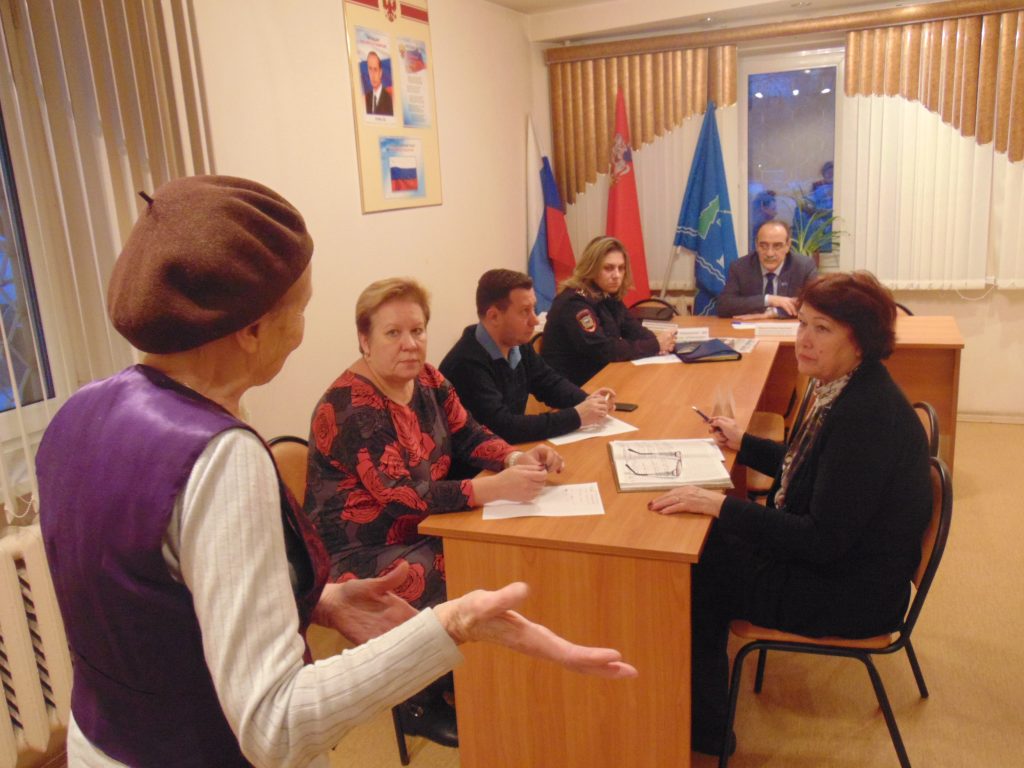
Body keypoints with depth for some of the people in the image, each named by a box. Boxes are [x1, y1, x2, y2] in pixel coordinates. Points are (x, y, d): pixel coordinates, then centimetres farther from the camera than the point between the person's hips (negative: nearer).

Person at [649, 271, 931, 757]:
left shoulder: (866, 414, -29)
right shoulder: (845, 391, 1)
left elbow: (824, 541, -29)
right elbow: (806, 469, 16)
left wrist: (720, 506, -31)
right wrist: (743, 444, 14)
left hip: (849, 592, -9)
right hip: (832, 557, 9)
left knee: (695, 576, -1)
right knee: (707, 549, 11)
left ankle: (704, 732, 22)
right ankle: (702, 711, 26)